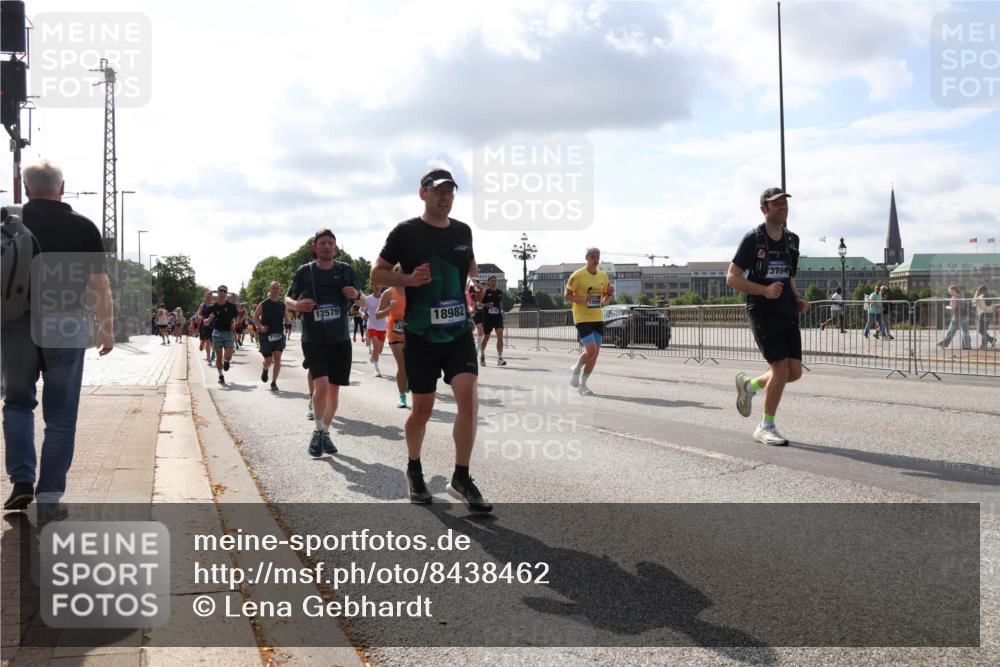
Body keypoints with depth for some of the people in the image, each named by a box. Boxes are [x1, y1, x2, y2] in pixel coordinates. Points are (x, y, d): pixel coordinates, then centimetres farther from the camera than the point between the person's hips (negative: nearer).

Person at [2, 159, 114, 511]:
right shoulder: (83, 227, 2)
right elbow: (100, 284, 2)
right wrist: (107, 327, 11)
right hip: (67, 327, -1)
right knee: (60, 416, 6)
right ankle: (49, 499, 6)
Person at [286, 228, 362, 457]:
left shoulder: (345, 270, 5)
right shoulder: (305, 271, 0)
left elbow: (362, 300, 13)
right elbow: (287, 299, 7)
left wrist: (356, 294, -11)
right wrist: (297, 305, -16)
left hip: (340, 339, 3)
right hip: (313, 340, -3)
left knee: (334, 390, 7)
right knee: (321, 386, -18)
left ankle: (325, 433, 25)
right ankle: (318, 431, 3)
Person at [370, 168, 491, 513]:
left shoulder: (463, 231, 8)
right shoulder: (406, 232, -5)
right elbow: (377, 273, -1)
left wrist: (475, 283, 3)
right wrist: (409, 279, -18)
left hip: (459, 332, 3)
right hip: (421, 335, -3)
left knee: (469, 399, -13)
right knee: (423, 408, 6)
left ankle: (461, 478, -2)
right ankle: (414, 471, 31)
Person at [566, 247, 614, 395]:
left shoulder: (603, 276, 10)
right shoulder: (578, 275, -8)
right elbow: (567, 295, -5)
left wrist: (610, 294, -4)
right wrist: (582, 299, -21)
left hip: (598, 318, 6)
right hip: (582, 318, -6)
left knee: (595, 353, 3)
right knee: (591, 350, -16)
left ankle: (582, 384, 16)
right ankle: (576, 370, 13)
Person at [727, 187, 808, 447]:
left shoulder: (791, 240, 14)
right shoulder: (753, 239, -7)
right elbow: (732, 277, -9)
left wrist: (797, 300, 8)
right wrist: (765, 290, -20)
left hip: (787, 313, 7)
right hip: (763, 311, -7)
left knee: (795, 371, 3)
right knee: (781, 369, -11)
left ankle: (749, 385, 29)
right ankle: (767, 427, 5)